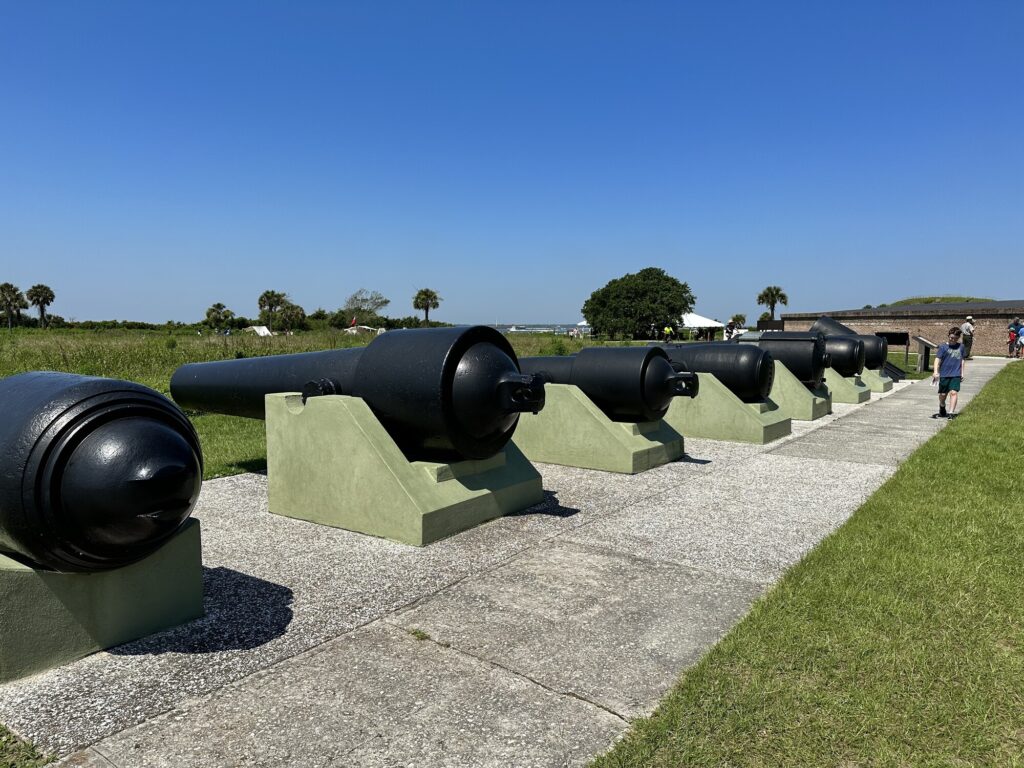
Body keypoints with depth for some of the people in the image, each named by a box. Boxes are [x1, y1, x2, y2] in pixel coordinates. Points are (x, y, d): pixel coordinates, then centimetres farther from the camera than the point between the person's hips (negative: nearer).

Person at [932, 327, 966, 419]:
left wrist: (962, 373, 17)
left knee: (953, 392, -14)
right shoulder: (943, 347, -1)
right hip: (944, 374, -1)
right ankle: (942, 410, 32)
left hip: (956, 375, 1)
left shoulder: (961, 346, 10)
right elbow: (937, 359, -9)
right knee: (943, 394, 7)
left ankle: (951, 413, -16)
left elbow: (962, 360, 20)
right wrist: (936, 372, -21)